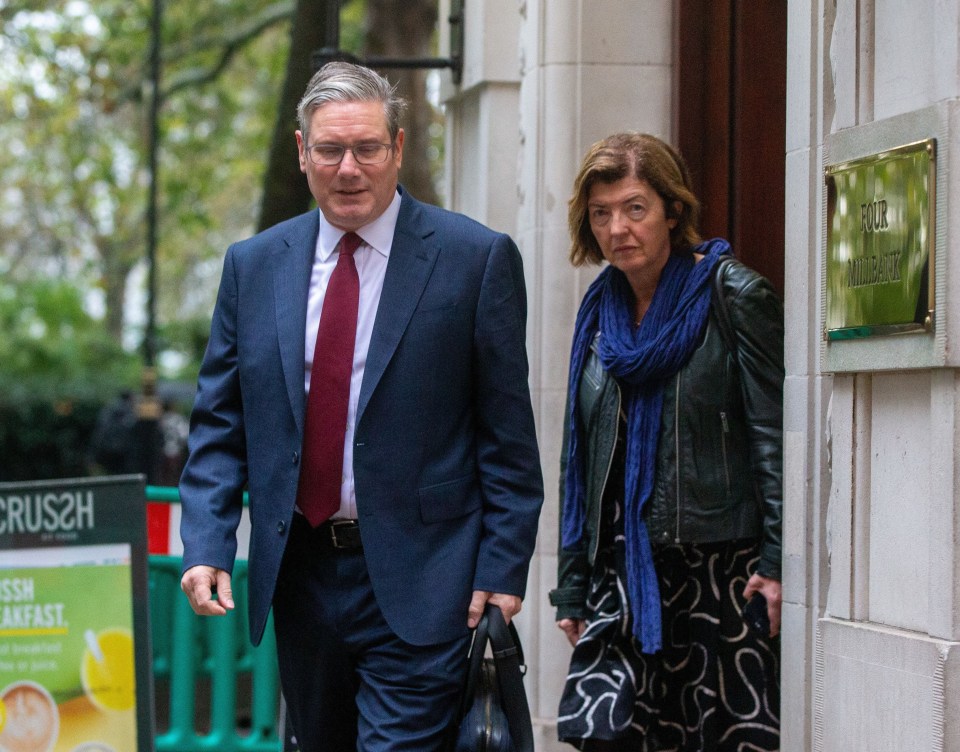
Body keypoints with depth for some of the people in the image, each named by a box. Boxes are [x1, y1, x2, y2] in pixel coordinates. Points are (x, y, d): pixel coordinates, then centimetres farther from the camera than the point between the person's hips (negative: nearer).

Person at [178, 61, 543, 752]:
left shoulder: (478, 259, -4)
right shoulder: (254, 266, 8)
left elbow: (508, 431, -4)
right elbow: (219, 424, 9)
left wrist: (503, 569, -9)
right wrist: (206, 545, -4)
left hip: (417, 585, -4)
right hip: (300, 575, 5)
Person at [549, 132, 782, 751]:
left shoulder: (735, 298, -4)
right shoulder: (601, 311, 13)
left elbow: (774, 438, -9)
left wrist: (777, 561, -16)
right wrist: (573, 587, 14)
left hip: (721, 568, -5)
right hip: (623, 569, 5)